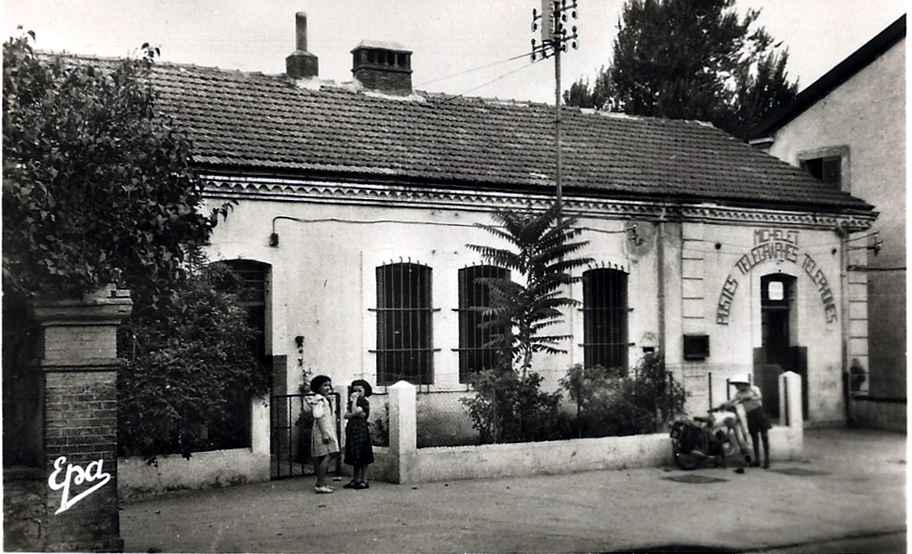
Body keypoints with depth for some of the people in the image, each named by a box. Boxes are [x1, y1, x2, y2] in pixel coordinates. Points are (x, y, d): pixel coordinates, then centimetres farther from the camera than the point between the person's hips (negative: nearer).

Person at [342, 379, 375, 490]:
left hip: (361, 430, -7)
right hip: (351, 430, 7)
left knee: (362, 458, -3)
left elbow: (355, 411, -20)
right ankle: (355, 480, 18)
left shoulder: (364, 402, -7)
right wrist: (354, 414, -13)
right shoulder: (352, 402, 15)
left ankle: (364, 481, 3)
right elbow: (346, 415, 3)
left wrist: (354, 400, -13)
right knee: (354, 459, 12)